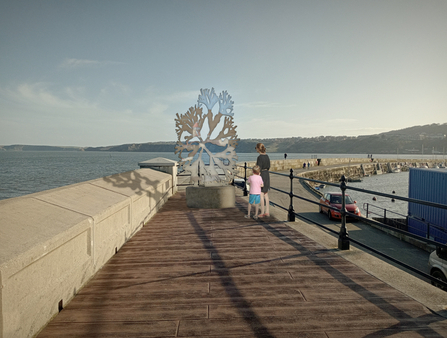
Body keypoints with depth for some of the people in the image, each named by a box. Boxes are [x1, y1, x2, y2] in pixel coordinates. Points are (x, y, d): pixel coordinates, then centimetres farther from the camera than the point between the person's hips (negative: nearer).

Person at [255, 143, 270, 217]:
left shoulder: (260, 157, -18)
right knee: (266, 195, 12)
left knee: (261, 195, 0)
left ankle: (262, 213, 4)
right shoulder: (267, 156, 7)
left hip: (261, 176, -8)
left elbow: (259, 169, -20)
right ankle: (267, 212, 16)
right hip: (267, 175, 8)